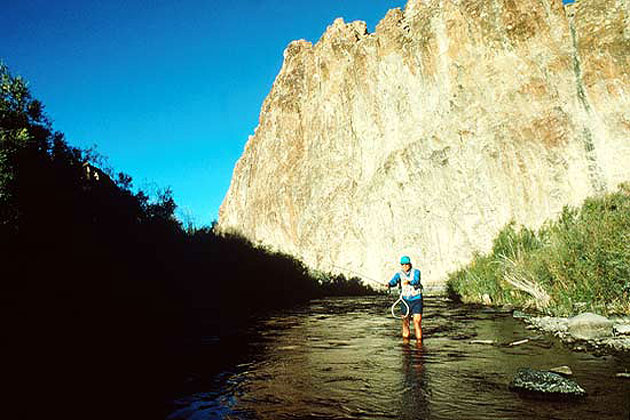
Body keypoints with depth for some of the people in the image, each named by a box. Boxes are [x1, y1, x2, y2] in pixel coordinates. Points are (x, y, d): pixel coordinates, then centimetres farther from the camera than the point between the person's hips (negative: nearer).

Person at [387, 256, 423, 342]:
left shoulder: (416, 272, -4)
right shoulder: (399, 274, -1)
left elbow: (416, 280, -24)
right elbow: (394, 280, -21)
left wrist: (409, 281, -45)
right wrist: (389, 284, -44)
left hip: (416, 300, -2)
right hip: (405, 300, 2)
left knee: (417, 321, -10)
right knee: (405, 322, 5)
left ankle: (419, 342, -1)